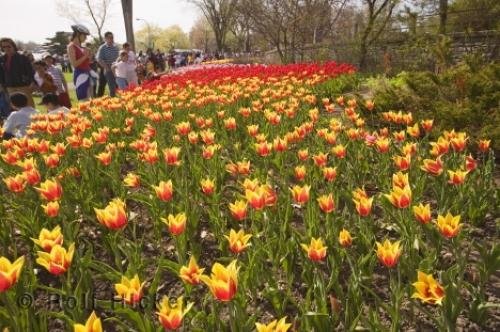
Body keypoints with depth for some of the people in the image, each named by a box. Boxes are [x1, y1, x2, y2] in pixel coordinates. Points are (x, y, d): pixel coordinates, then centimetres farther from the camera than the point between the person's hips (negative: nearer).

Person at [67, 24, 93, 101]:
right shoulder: (71, 46, -8)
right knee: (83, 100, -10)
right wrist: (85, 56, -14)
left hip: (87, 73, 9)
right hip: (80, 74, -9)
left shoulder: (81, 46, 15)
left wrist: (89, 56, 5)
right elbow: (74, 64, -17)